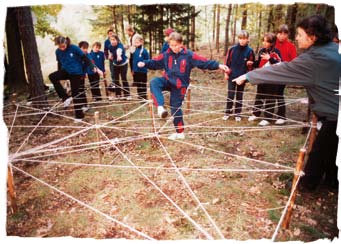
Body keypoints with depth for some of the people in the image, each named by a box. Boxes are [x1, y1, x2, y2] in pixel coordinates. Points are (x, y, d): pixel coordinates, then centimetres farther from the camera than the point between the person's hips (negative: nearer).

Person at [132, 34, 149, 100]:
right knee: (138, 85, 14)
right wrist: (133, 69, 13)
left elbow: (147, 60, -8)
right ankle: (140, 97, 26)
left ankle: (144, 98, 14)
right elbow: (133, 60, 13)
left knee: (143, 85, 4)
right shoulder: (135, 50, 6)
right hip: (136, 71, 6)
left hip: (142, 71, -6)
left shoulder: (144, 50, -13)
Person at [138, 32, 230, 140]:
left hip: (179, 85, -3)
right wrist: (145, 63, -15)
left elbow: (204, 62, -12)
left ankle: (180, 132, 19)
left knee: (175, 108, 2)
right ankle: (160, 107, -34)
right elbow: (155, 62, 3)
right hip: (168, 81, 3)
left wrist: (218, 65, -20)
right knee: (154, 82, -28)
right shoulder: (166, 55, -2)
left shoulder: (188, 55, -10)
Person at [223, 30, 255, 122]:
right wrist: (226, 73, 0)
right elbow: (227, 61, 2)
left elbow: (250, 65, 1)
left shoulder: (249, 51, -5)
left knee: (239, 96, 10)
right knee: (230, 95, 4)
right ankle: (227, 112, 17)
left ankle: (237, 114, 20)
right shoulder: (232, 49, -4)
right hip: (232, 76, 0)